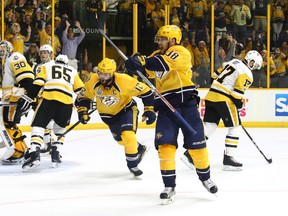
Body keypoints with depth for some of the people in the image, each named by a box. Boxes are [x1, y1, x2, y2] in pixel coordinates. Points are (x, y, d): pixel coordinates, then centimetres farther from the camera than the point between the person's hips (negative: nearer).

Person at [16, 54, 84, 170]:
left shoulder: (47, 66, 25)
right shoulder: (73, 71, 32)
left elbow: (38, 83, 9)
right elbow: (80, 91, 25)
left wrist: (27, 98, 5)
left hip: (49, 97, -2)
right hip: (67, 101, 2)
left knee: (38, 125, 0)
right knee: (59, 127, 24)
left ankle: (34, 153, -21)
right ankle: (56, 154, 10)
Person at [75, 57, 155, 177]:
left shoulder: (124, 81, -33)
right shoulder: (92, 82, -24)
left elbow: (145, 91, -24)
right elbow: (84, 97, -5)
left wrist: (149, 110, -24)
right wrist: (83, 111, -15)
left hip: (126, 108, -4)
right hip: (108, 114, 4)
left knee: (128, 135, -22)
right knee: (120, 139, 12)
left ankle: (132, 164, -2)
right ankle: (139, 149, 43)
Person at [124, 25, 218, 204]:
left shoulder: (180, 52, -10)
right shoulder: (157, 56, 15)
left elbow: (165, 63, -28)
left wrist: (144, 62, -43)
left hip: (186, 103, -5)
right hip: (166, 105, 5)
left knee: (196, 144, 3)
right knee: (165, 144, -7)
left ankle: (205, 177, 26)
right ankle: (169, 186, 0)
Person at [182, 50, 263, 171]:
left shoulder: (233, 62, 17)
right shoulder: (247, 74, -8)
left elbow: (218, 75, 23)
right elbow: (238, 92, -16)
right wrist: (238, 106, -5)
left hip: (211, 96, 8)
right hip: (224, 99, -8)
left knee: (209, 125, 9)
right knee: (235, 127, 1)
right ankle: (228, 159, -2)